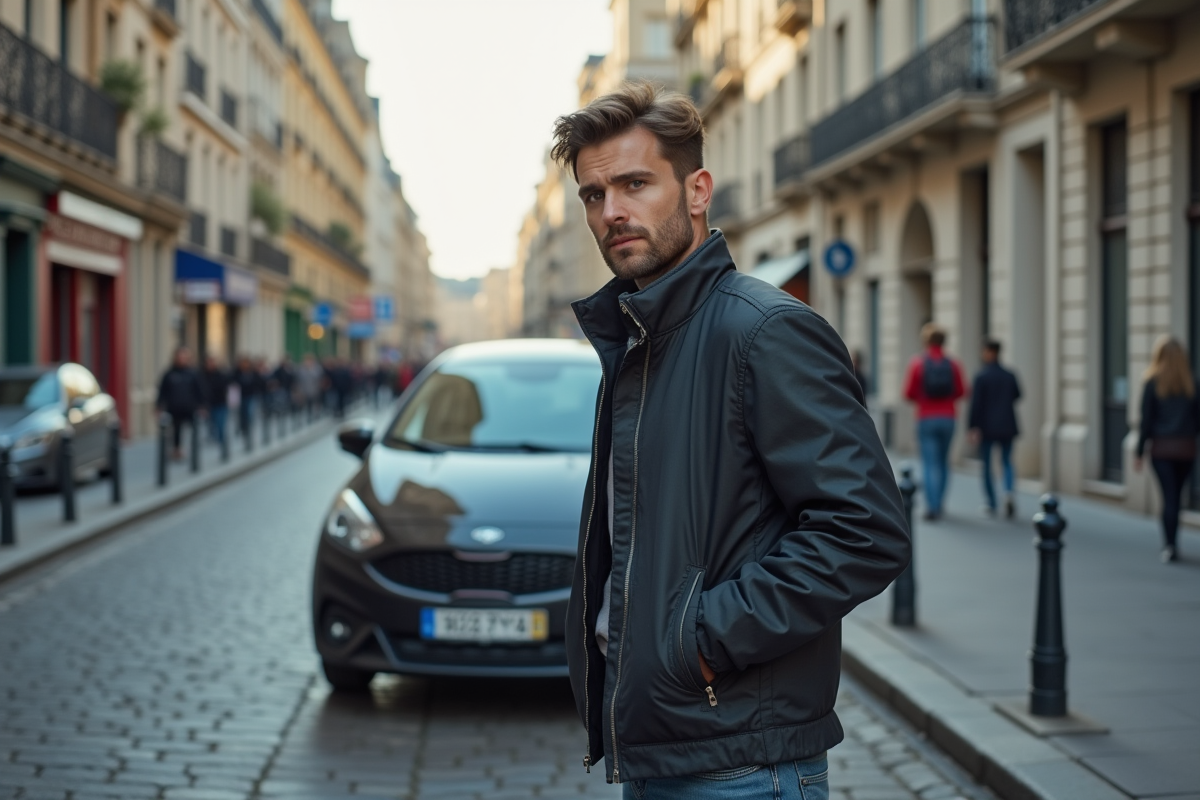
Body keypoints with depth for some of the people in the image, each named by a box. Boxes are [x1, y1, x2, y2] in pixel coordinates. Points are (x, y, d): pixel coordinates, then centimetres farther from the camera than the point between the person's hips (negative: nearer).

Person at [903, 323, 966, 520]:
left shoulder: (917, 363, -6)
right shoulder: (953, 365, 0)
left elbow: (909, 393, -5)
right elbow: (960, 392, 3)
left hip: (926, 418, -2)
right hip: (948, 418, 3)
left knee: (930, 463, -3)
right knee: (943, 462, 15)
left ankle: (932, 506, -12)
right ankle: (938, 504, 20)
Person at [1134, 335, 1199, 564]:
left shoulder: (1153, 383, -5)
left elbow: (1146, 421, -5)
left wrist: (1139, 452, 0)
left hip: (1161, 448, -2)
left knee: (1169, 496, -1)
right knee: (1177, 495, 11)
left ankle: (1170, 546, -6)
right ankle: (1171, 542, 18)